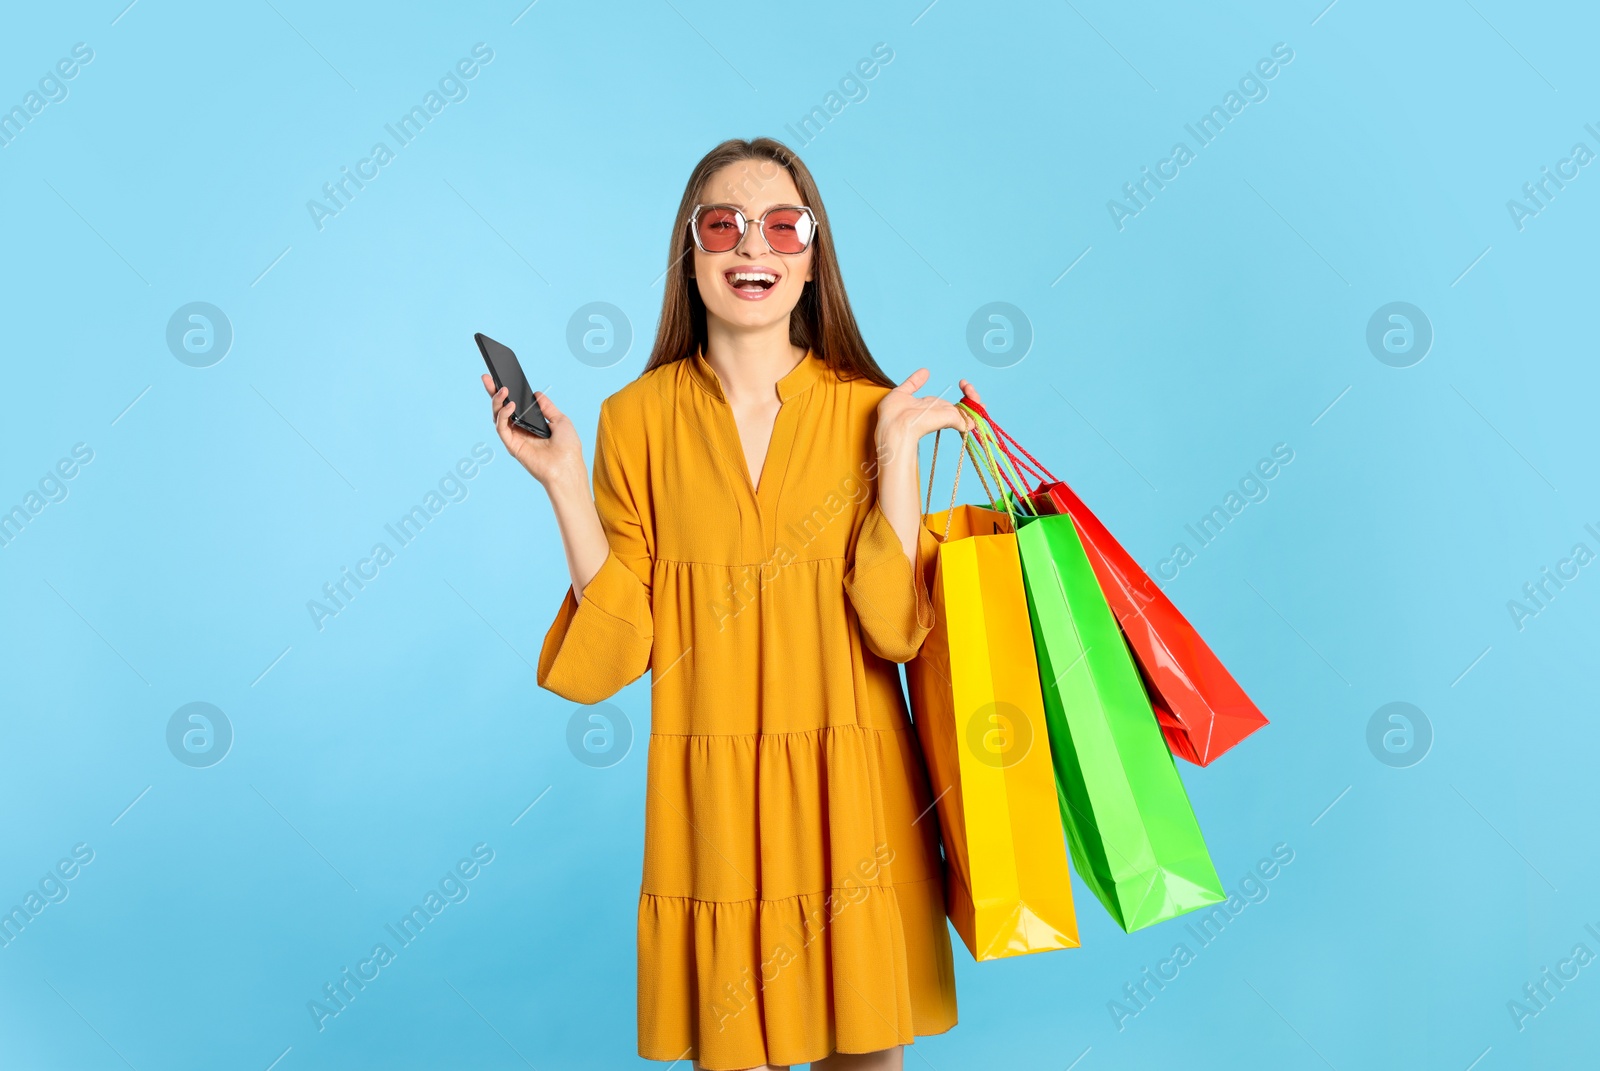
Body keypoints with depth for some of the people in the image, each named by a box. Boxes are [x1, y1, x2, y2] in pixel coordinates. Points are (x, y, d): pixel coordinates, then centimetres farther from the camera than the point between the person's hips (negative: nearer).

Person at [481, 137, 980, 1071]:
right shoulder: (638, 417, -1)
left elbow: (898, 628, -9)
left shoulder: (868, 410, -1)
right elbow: (620, 646, -4)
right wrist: (563, 478, -11)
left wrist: (898, 448, -13)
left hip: (849, 789, 1)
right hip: (708, 794, 0)